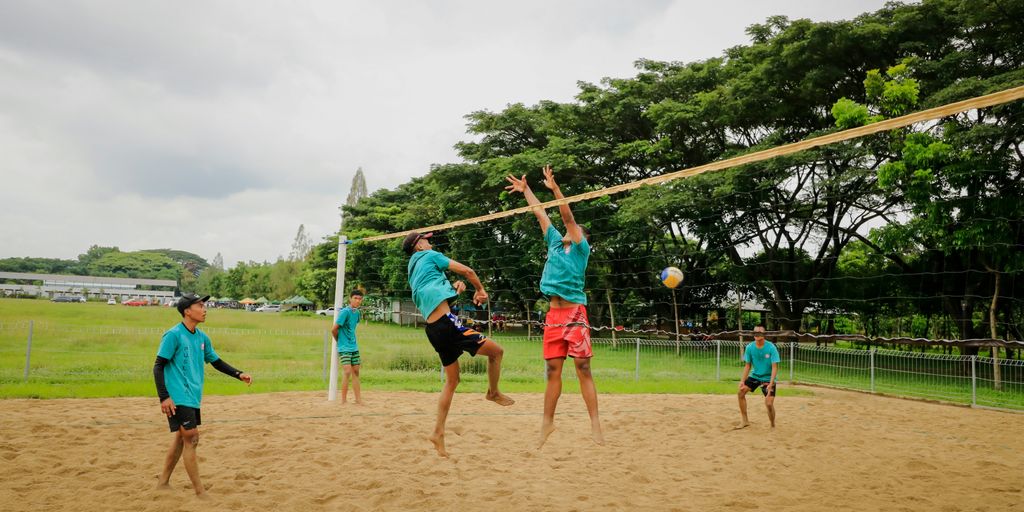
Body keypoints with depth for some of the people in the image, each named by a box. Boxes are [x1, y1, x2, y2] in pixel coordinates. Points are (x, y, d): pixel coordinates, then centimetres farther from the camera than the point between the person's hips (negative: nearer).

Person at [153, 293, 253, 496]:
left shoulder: (202, 337, 9)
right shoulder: (173, 335, -13)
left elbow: (216, 362, 18)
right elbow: (158, 367, -13)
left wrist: (239, 374, 6)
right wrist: (164, 397, -19)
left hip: (193, 397, 8)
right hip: (178, 398, -8)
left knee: (182, 438, 14)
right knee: (191, 438, -7)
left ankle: (163, 482, 29)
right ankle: (200, 492, 0)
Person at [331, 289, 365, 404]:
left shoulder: (357, 312, 7)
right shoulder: (345, 312, -16)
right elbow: (334, 330, -15)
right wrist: (339, 340, 1)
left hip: (354, 347, 7)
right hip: (344, 348, -7)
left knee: (356, 372, 9)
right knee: (347, 372, -12)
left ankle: (358, 398, 15)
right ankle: (344, 400, -5)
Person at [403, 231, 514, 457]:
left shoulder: (413, 273, 25)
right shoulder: (430, 256, 3)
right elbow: (467, 271, -1)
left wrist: (454, 287, 14)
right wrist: (480, 289, 15)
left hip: (432, 328, 9)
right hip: (446, 322, -9)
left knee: (452, 380, 16)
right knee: (496, 350, -1)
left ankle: (438, 432, 14)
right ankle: (494, 393, 17)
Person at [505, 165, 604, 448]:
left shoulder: (581, 248, 3)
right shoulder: (555, 243, 18)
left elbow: (568, 216, -8)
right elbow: (540, 214, 24)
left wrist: (555, 188, -15)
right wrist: (525, 190, 29)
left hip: (574, 313, -5)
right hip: (554, 315, 5)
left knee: (583, 369, -6)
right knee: (553, 371, 7)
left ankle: (595, 424, -2)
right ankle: (547, 422, 14)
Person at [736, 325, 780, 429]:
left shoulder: (771, 347, -21)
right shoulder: (749, 347, -9)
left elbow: (775, 367, -21)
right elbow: (748, 365, -1)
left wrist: (771, 384, -31)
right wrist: (742, 380, -11)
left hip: (768, 378, -4)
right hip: (754, 376, 4)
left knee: (769, 403, -15)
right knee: (741, 392, -6)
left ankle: (773, 426, 12)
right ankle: (745, 421, 9)